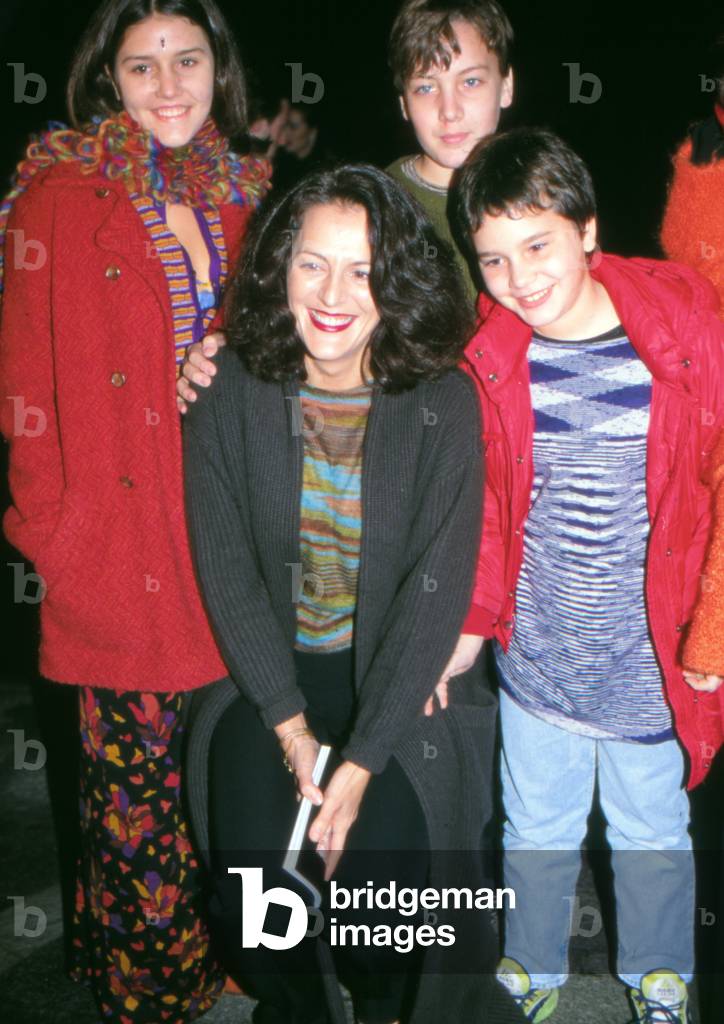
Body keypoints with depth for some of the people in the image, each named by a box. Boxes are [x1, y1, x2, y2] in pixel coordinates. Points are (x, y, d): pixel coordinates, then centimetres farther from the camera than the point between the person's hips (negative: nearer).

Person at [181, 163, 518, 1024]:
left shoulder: (443, 404, -11)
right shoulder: (229, 390, -8)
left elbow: (438, 587, -13)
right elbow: (225, 569, -6)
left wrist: (361, 760, -17)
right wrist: (293, 731, -13)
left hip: (398, 679, -1)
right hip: (266, 672, 1)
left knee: (379, 864, -16)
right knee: (252, 872, -14)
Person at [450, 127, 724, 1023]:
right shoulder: (488, 353, -8)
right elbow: (480, 503, 3)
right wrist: (474, 619, 2)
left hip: (650, 647, -1)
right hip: (535, 642, 2)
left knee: (651, 830, 19)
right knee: (535, 826, 20)